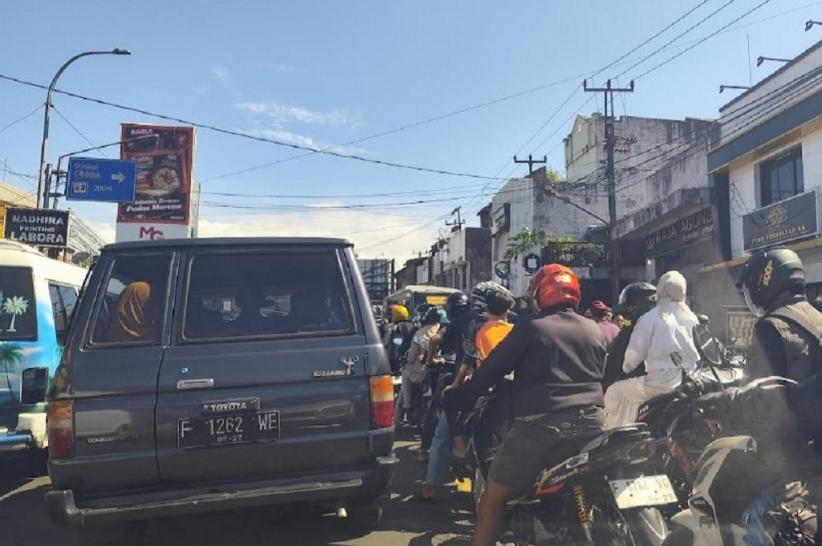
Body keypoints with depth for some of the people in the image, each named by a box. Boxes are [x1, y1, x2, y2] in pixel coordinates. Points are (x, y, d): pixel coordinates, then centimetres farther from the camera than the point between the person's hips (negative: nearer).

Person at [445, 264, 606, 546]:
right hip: (588, 424, 6)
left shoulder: (530, 328, -4)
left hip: (539, 426, -5)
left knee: (494, 494, 7)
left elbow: (491, 369, -3)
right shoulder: (596, 331, 12)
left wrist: (458, 397, 8)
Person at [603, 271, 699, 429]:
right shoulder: (691, 318, 9)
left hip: (662, 382, -5)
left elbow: (635, 353, -3)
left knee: (614, 393, 12)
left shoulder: (649, 318, -5)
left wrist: (626, 368, 16)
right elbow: (698, 355, 13)